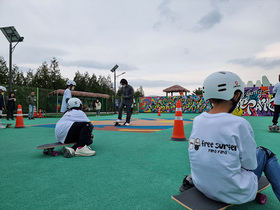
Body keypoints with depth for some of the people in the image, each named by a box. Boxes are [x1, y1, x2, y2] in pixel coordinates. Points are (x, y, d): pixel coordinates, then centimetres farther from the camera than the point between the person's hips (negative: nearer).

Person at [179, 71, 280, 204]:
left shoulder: (197, 121, -8)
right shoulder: (239, 124, -21)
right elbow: (250, 164, -9)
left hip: (202, 187, 4)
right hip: (235, 195, -4)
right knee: (264, 153, 14)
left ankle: (192, 180, 26)